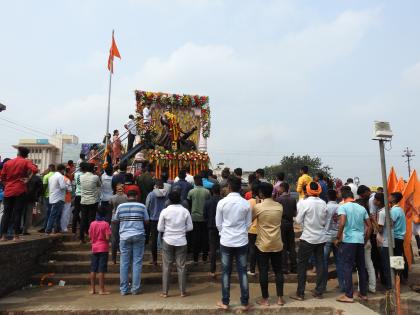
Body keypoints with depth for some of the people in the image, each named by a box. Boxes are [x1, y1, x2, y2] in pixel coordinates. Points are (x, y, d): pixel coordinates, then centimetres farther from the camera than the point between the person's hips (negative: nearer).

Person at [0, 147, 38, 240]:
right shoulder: (26, 162, -3)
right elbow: (34, 169, -22)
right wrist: (27, 179, -13)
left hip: (8, 191, 4)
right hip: (20, 191, -4)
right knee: (17, 213, 0)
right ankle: (16, 236, 2)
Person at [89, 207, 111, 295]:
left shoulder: (92, 224, 1)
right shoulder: (105, 224, -11)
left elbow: (90, 237, 6)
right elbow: (107, 237, -15)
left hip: (94, 248, 4)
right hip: (103, 249, -4)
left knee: (93, 269, 10)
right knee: (101, 270, -1)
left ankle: (92, 289, 16)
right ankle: (101, 289, 3)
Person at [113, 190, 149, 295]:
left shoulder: (120, 206, 1)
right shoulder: (142, 206, -1)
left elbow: (115, 220, 11)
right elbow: (147, 221, 4)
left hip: (124, 236, 1)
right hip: (138, 236, -1)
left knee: (124, 263, 7)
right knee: (137, 262, 5)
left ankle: (123, 289, 12)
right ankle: (135, 289, 8)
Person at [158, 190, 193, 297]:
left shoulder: (165, 211, -8)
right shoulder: (185, 211, -6)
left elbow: (160, 228, -4)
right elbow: (190, 227, -1)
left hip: (168, 241, -1)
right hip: (181, 242, 1)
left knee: (166, 267, 9)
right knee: (181, 267, 9)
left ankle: (165, 292, 15)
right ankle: (183, 291, 16)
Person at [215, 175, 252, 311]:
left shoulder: (222, 202, -9)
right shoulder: (246, 203, -6)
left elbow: (218, 224, -2)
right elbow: (248, 224, 2)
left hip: (226, 241, -1)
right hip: (242, 241, 1)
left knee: (226, 272, 10)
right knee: (242, 272, 10)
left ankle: (225, 302, 20)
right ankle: (245, 303, 19)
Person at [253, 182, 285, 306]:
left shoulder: (258, 207, -13)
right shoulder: (279, 206, -1)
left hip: (263, 244, -4)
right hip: (277, 244, 4)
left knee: (263, 271, 6)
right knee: (278, 271, 13)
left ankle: (265, 299, 14)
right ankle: (280, 298, 19)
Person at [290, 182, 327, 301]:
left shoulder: (304, 203, -15)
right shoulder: (323, 203, -2)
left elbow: (298, 220, -9)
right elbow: (324, 222, 4)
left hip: (308, 238, -4)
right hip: (321, 238, 4)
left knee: (302, 265, 4)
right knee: (319, 264, 12)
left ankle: (300, 293, 7)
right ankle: (318, 291, 21)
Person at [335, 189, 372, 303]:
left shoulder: (343, 206, -5)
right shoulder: (362, 208, 12)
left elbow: (342, 223, -18)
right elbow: (369, 226, 13)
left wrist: (338, 238, -8)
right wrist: (365, 240, 21)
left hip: (348, 240, -6)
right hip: (360, 241, 6)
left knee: (347, 267, 0)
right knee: (361, 267, 15)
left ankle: (348, 295, 2)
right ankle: (363, 293, 24)